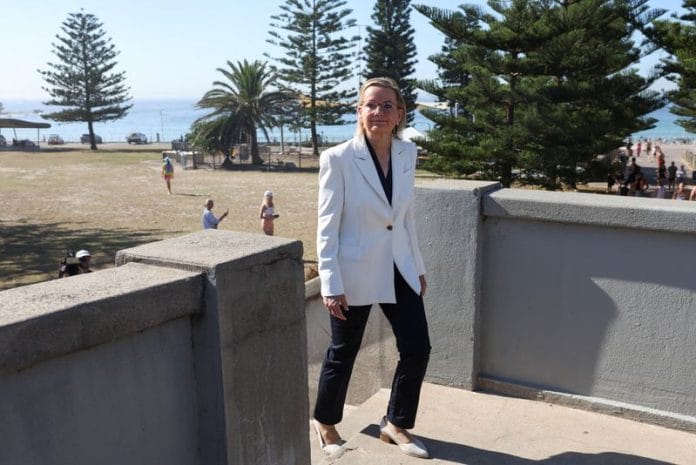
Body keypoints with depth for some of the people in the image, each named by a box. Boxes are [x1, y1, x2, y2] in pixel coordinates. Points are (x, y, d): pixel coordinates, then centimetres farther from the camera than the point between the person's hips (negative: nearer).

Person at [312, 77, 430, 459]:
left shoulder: (407, 154, 2)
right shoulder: (338, 159, -14)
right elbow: (327, 226, -14)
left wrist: (417, 266, 14)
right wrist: (331, 285, -16)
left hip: (398, 269, 5)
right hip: (354, 272, -5)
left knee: (417, 348, 6)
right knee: (343, 353, 11)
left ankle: (395, 424, 30)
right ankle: (324, 422, 38)